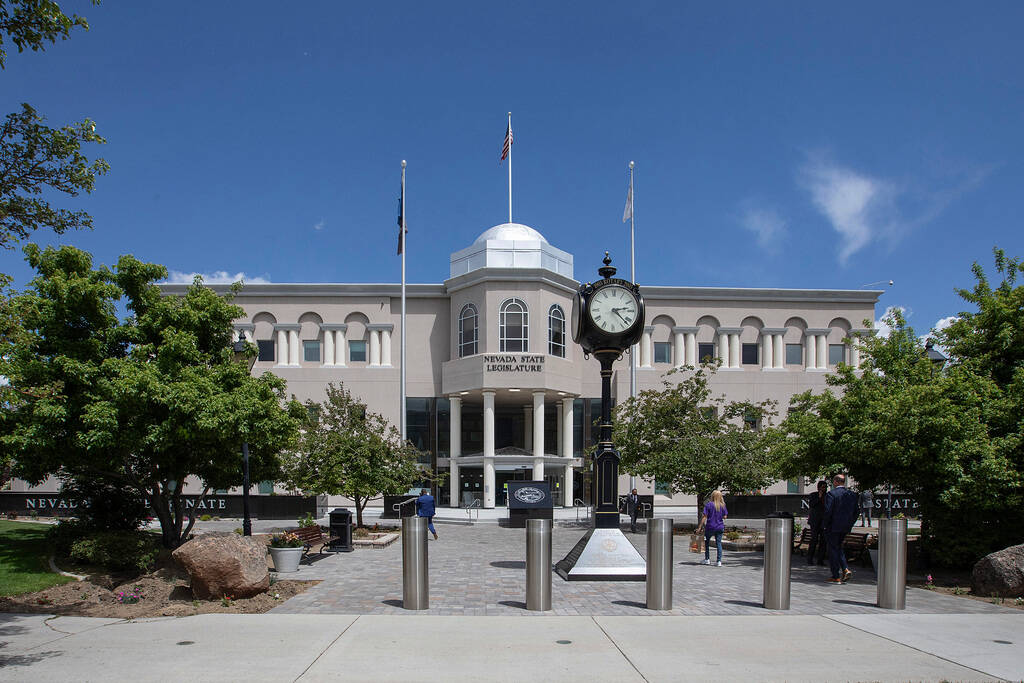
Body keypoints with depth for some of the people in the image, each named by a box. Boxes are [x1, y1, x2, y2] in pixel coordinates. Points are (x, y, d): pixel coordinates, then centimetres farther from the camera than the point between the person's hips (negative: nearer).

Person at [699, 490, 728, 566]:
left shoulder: (708, 504, -10)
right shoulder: (722, 505, 0)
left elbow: (704, 516, -12)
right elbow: (725, 516, 2)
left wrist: (700, 526, -9)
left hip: (710, 526, -2)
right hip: (720, 527, 2)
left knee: (706, 542, 17)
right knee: (719, 543, 7)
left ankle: (707, 559, 18)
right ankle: (719, 561, 3)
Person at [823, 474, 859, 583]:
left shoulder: (831, 494, -13)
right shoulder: (852, 495, 7)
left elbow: (828, 511, -18)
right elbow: (855, 512, 10)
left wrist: (826, 525, -6)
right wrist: (849, 525, 15)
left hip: (833, 526, -6)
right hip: (846, 528, 6)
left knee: (833, 550, 2)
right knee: (838, 548, 21)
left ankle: (836, 577, 5)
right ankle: (846, 569, 7)